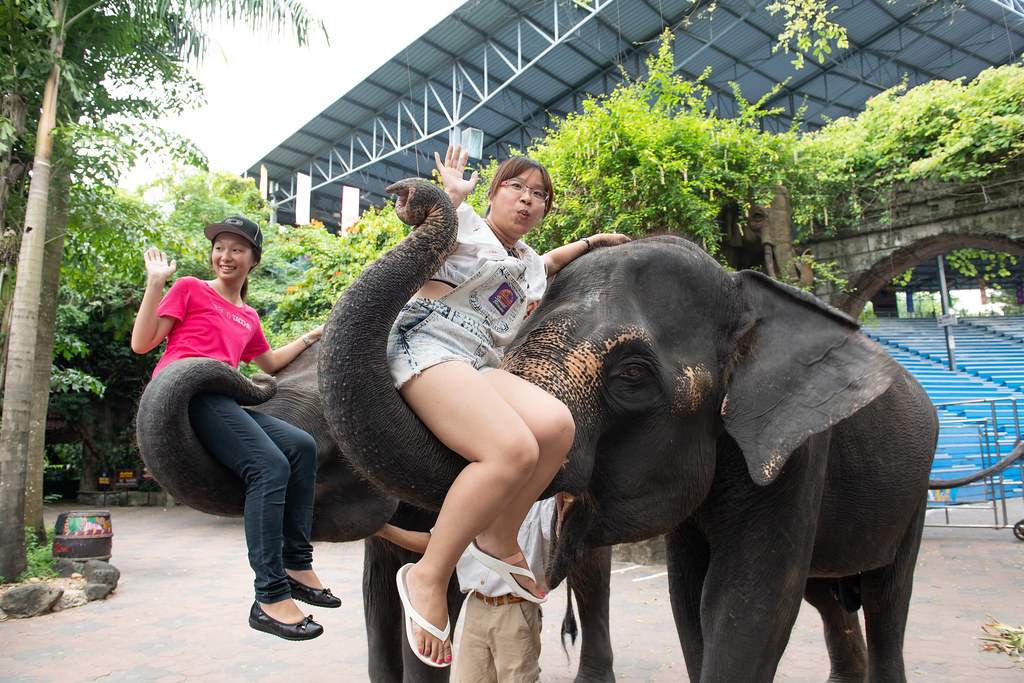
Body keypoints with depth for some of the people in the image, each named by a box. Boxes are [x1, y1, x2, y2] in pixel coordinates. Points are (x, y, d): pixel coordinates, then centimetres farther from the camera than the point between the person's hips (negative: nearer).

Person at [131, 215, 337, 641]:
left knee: (301, 445, -14)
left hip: (220, 400, 7)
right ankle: (269, 598, -23)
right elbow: (141, 343, 4)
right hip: (182, 390, -7)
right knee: (270, 464, -25)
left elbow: (269, 363, 40)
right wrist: (155, 283, 0)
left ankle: (296, 565, -10)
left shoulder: (248, 318, 28)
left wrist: (312, 337, 37)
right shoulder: (190, 289, 11)